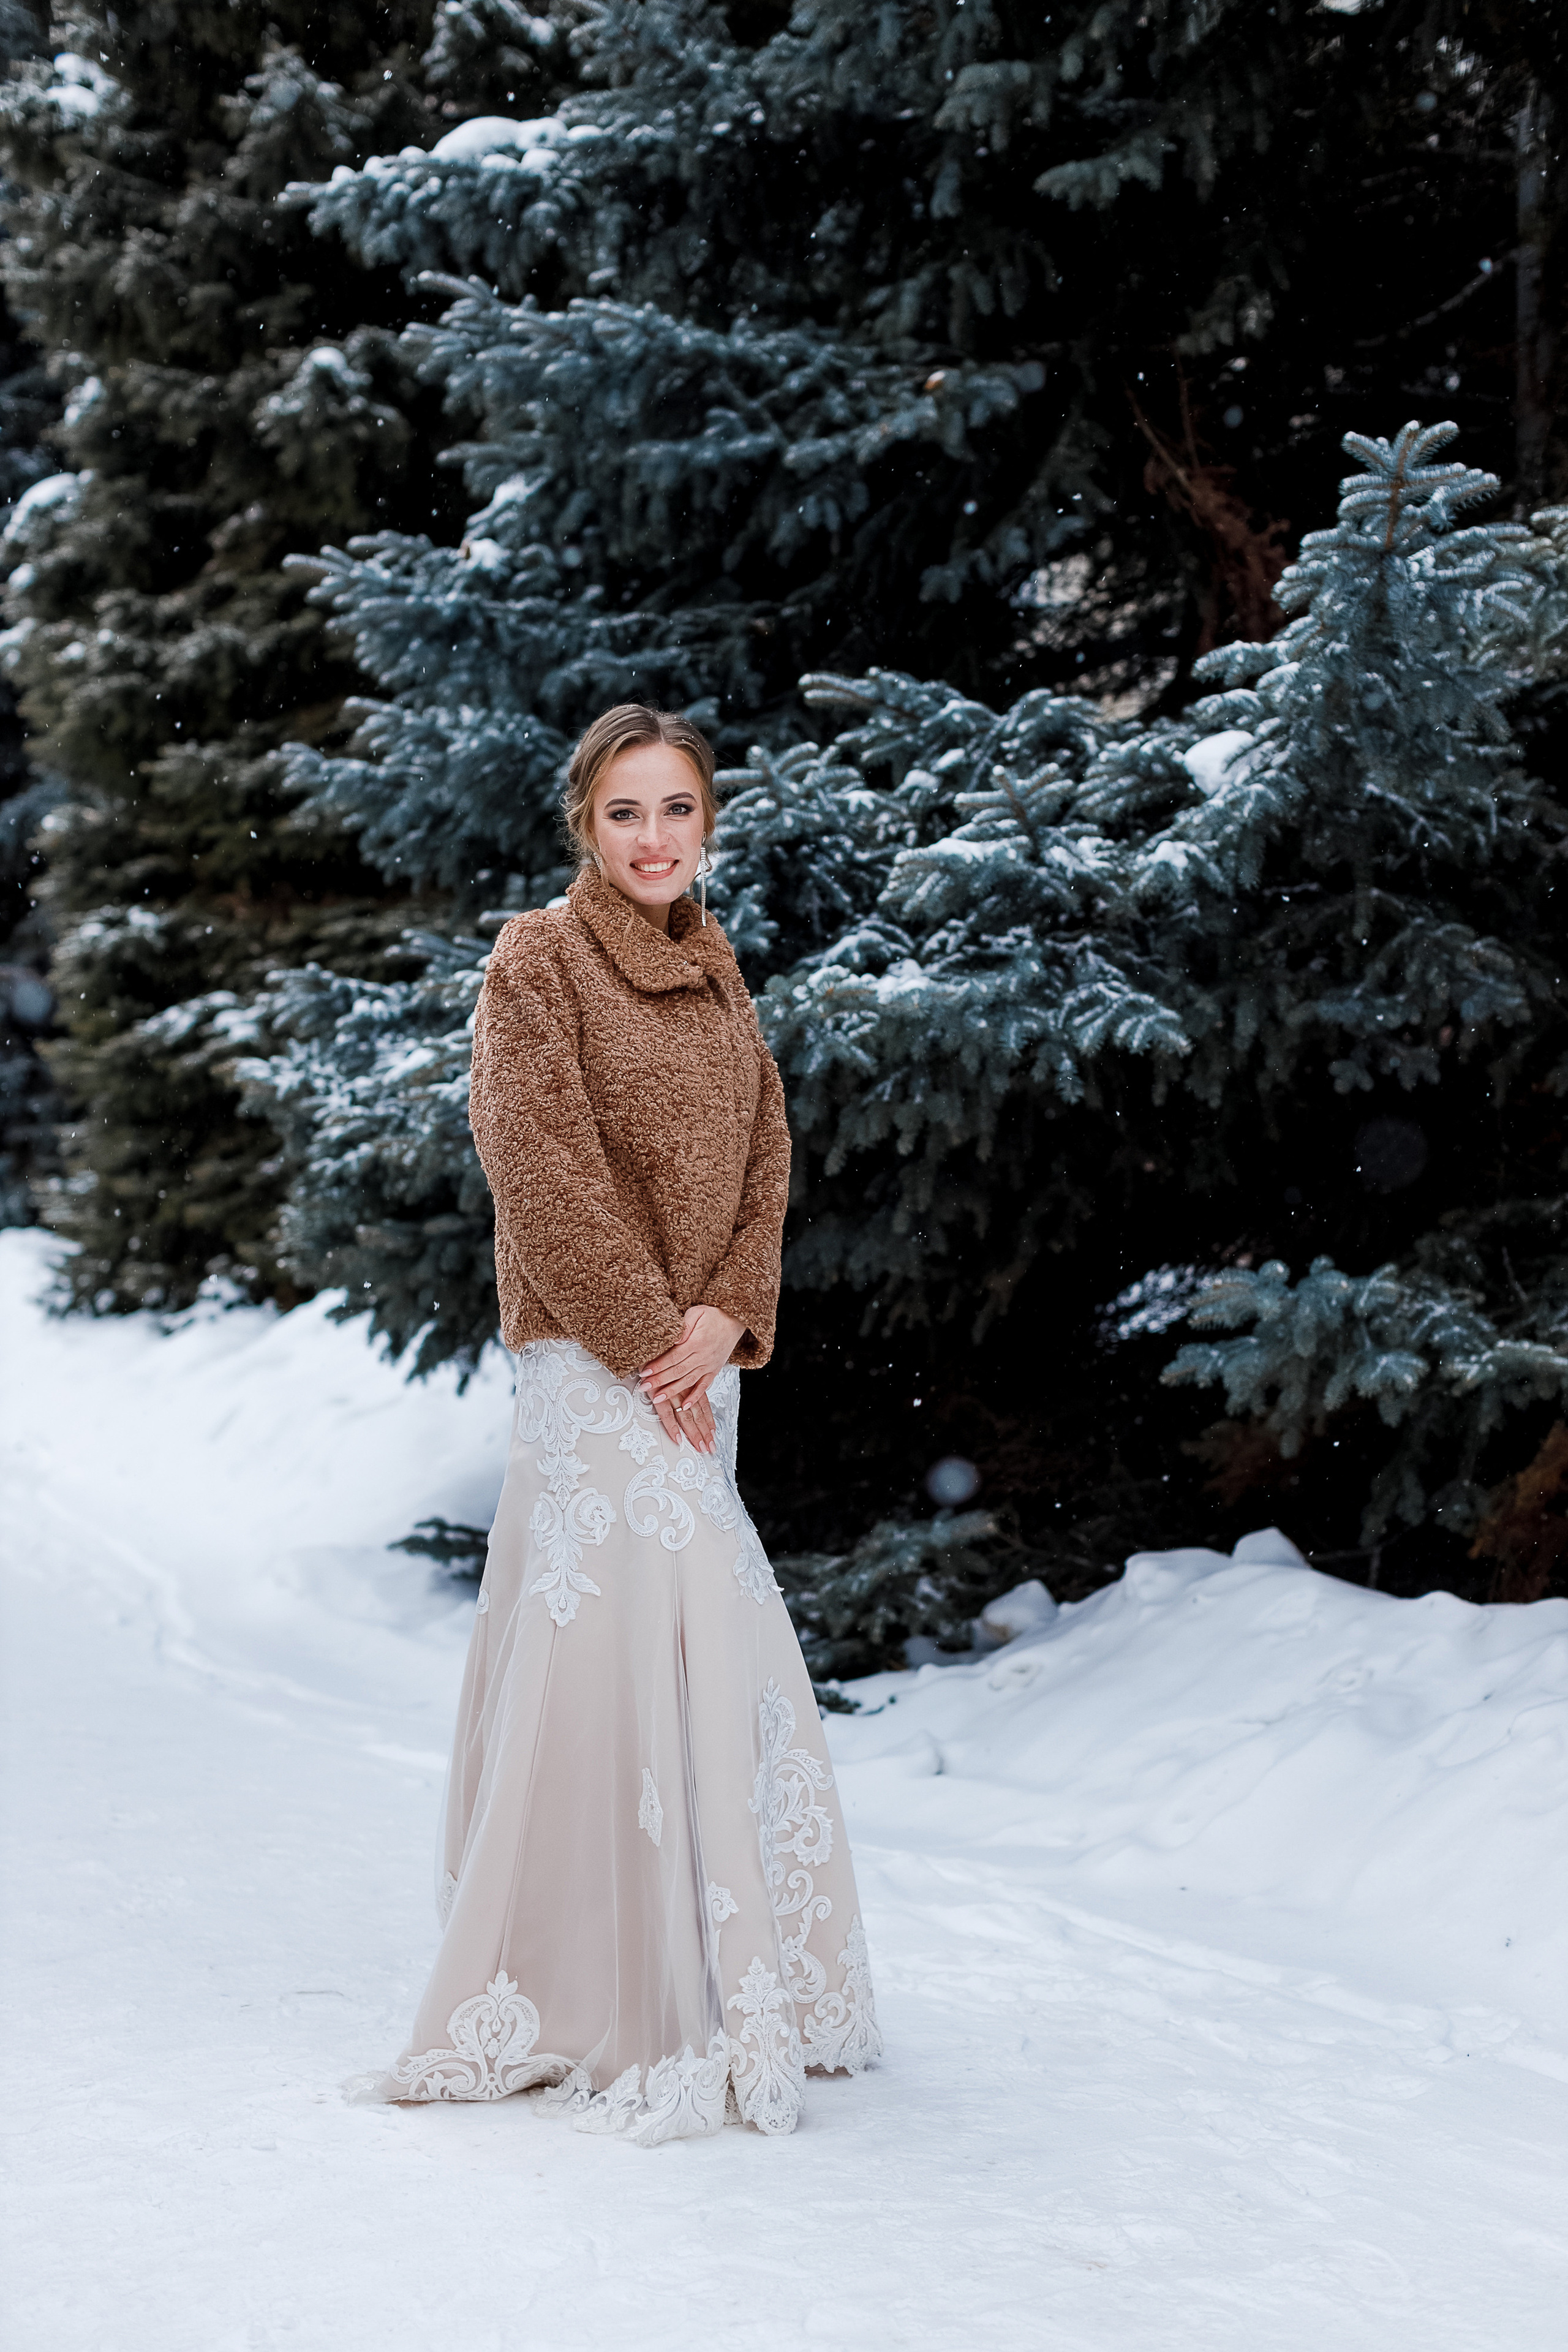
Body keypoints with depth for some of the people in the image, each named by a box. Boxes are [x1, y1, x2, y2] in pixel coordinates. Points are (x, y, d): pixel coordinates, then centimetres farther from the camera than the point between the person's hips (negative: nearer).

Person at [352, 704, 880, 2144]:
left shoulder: (716, 971, 15)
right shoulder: (540, 961, -6)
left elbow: (766, 1156, 11)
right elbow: (546, 1170, -13)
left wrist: (726, 1315, -5)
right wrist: (649, 1341, -14)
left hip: (702, 1364, 7)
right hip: (597, 1364, -7)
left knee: (717, 1660, 9)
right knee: (630, 1654, -8)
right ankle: (640, 2016, -1)